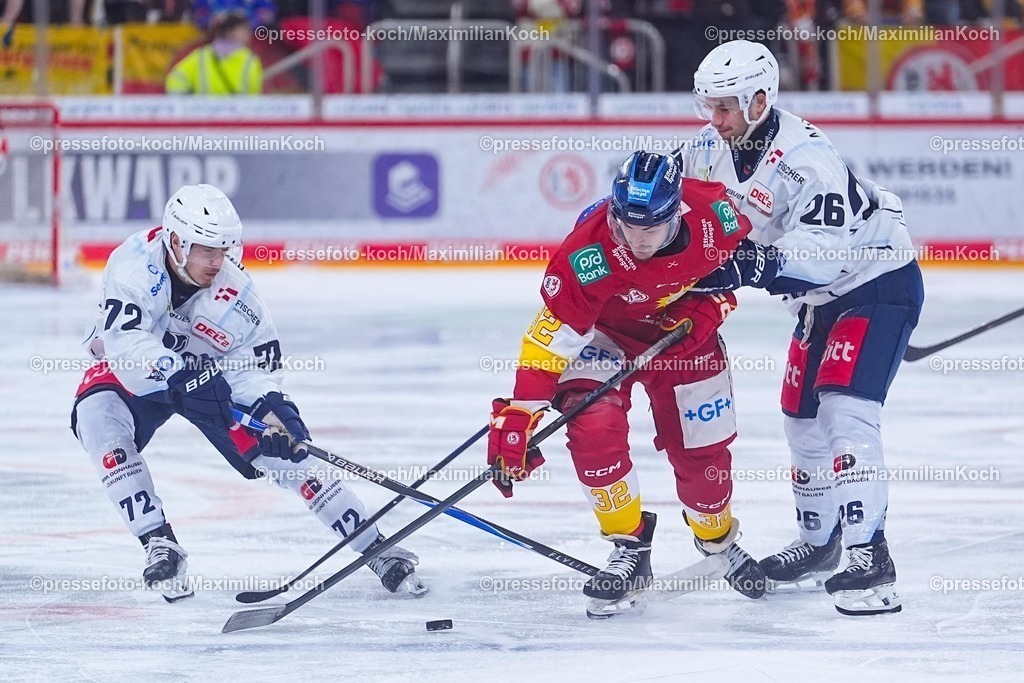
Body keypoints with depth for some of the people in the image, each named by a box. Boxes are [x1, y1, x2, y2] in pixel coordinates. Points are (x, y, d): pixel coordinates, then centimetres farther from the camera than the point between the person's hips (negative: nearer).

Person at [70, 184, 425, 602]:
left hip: (208, 374, 1)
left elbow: (255, 359, -16)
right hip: (132, 370, -1)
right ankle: (159, 545, -25)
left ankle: (379, 551, 1)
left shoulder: (235, 293, -24)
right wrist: (181, 375, -53)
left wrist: (273, 409, -35)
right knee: (97, 415, -32)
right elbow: (124, 339, -42)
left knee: (283, 453, -9)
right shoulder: (136, 262, -32)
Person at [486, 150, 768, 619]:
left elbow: (743, 248, -3)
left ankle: (718, 540, 35)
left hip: (681, 328, 2)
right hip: (603, 331, -2)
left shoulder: (714, 213, -29)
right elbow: (551, 335, -35)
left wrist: (713, 301, -14)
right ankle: (629, 549, -8)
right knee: (594, 429, -25)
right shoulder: (586, 255, -38)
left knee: (704, 448, 5)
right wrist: (519, 415, -41)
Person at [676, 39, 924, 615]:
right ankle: (820, 540, 35)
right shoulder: (712, 149, -5)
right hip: (822, 296, 9)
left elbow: (823, 251, -39)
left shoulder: (805, 157, -31)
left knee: (845, 410, -22)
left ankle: (869, 558, -25)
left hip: (879, 282, -9)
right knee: (802, 418, 15)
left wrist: (750, 266, -50)